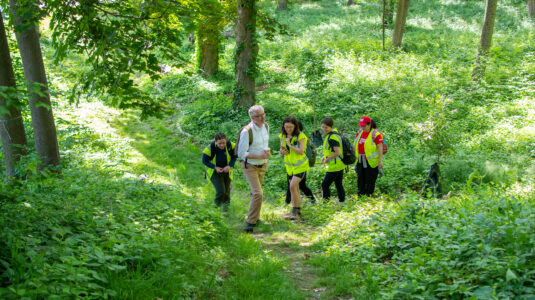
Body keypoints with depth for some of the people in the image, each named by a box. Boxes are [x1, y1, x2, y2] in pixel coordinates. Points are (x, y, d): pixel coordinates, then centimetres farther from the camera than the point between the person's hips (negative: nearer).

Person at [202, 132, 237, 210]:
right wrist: (215, 168, -26)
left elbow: (234, 156, -7)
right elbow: (204, 161, -15)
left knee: (226, 190, 15)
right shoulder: (210, 148, -31)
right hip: (214, 171, -3)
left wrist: (229, 166, -23)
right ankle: (217, 202, 22)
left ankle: (225, 204, 48)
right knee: (221, 191, -14)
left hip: (226, 170, 3)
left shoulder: (230, 145, -25)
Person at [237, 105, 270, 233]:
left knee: (256, 193, 21)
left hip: (262, 165, 7)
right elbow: (241, 154, -22)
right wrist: (259, 156, -27)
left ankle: (254, 217, 39)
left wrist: (267, 152, -2)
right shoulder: (246, 131, -26)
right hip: (250, 166, -7)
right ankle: (250, 222, -10)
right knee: (258, 194, -19)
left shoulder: (266, 126, -2)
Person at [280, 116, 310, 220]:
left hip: (300, 166, -6)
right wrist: (282, 152, -10)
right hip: (290, 166, 6)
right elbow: (281, 150, 13)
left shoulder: (300, 136, -16)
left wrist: (289, 144, -23)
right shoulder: (282, 136, 2)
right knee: (295, 190, 11)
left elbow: (301, 151, -24)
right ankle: (298, 212, 20)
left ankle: (295, 211, -11)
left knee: (293, 186, -20)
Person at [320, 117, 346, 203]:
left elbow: (337, 153, -26)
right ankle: (342, 201, 24)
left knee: (325, 185, -3)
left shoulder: (332, 137, -22)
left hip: (335, 166, -10)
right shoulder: (334, 133, 10)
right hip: (340, 165, 10)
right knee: (339, 185, 17)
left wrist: (327, 159, -15)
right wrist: (325, 156, 12)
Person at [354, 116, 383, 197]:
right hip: (360, 161, 6)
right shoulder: (359, 132, 9)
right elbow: (355, 145, 18)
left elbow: (380, 148, -14)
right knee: (360, 178, 10)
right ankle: (360, 195, 19)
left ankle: (368, 195, 12)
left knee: (370, 180, 2)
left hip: (371, 162, -6)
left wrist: (380, 160, -19)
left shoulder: (375, 134, -11)